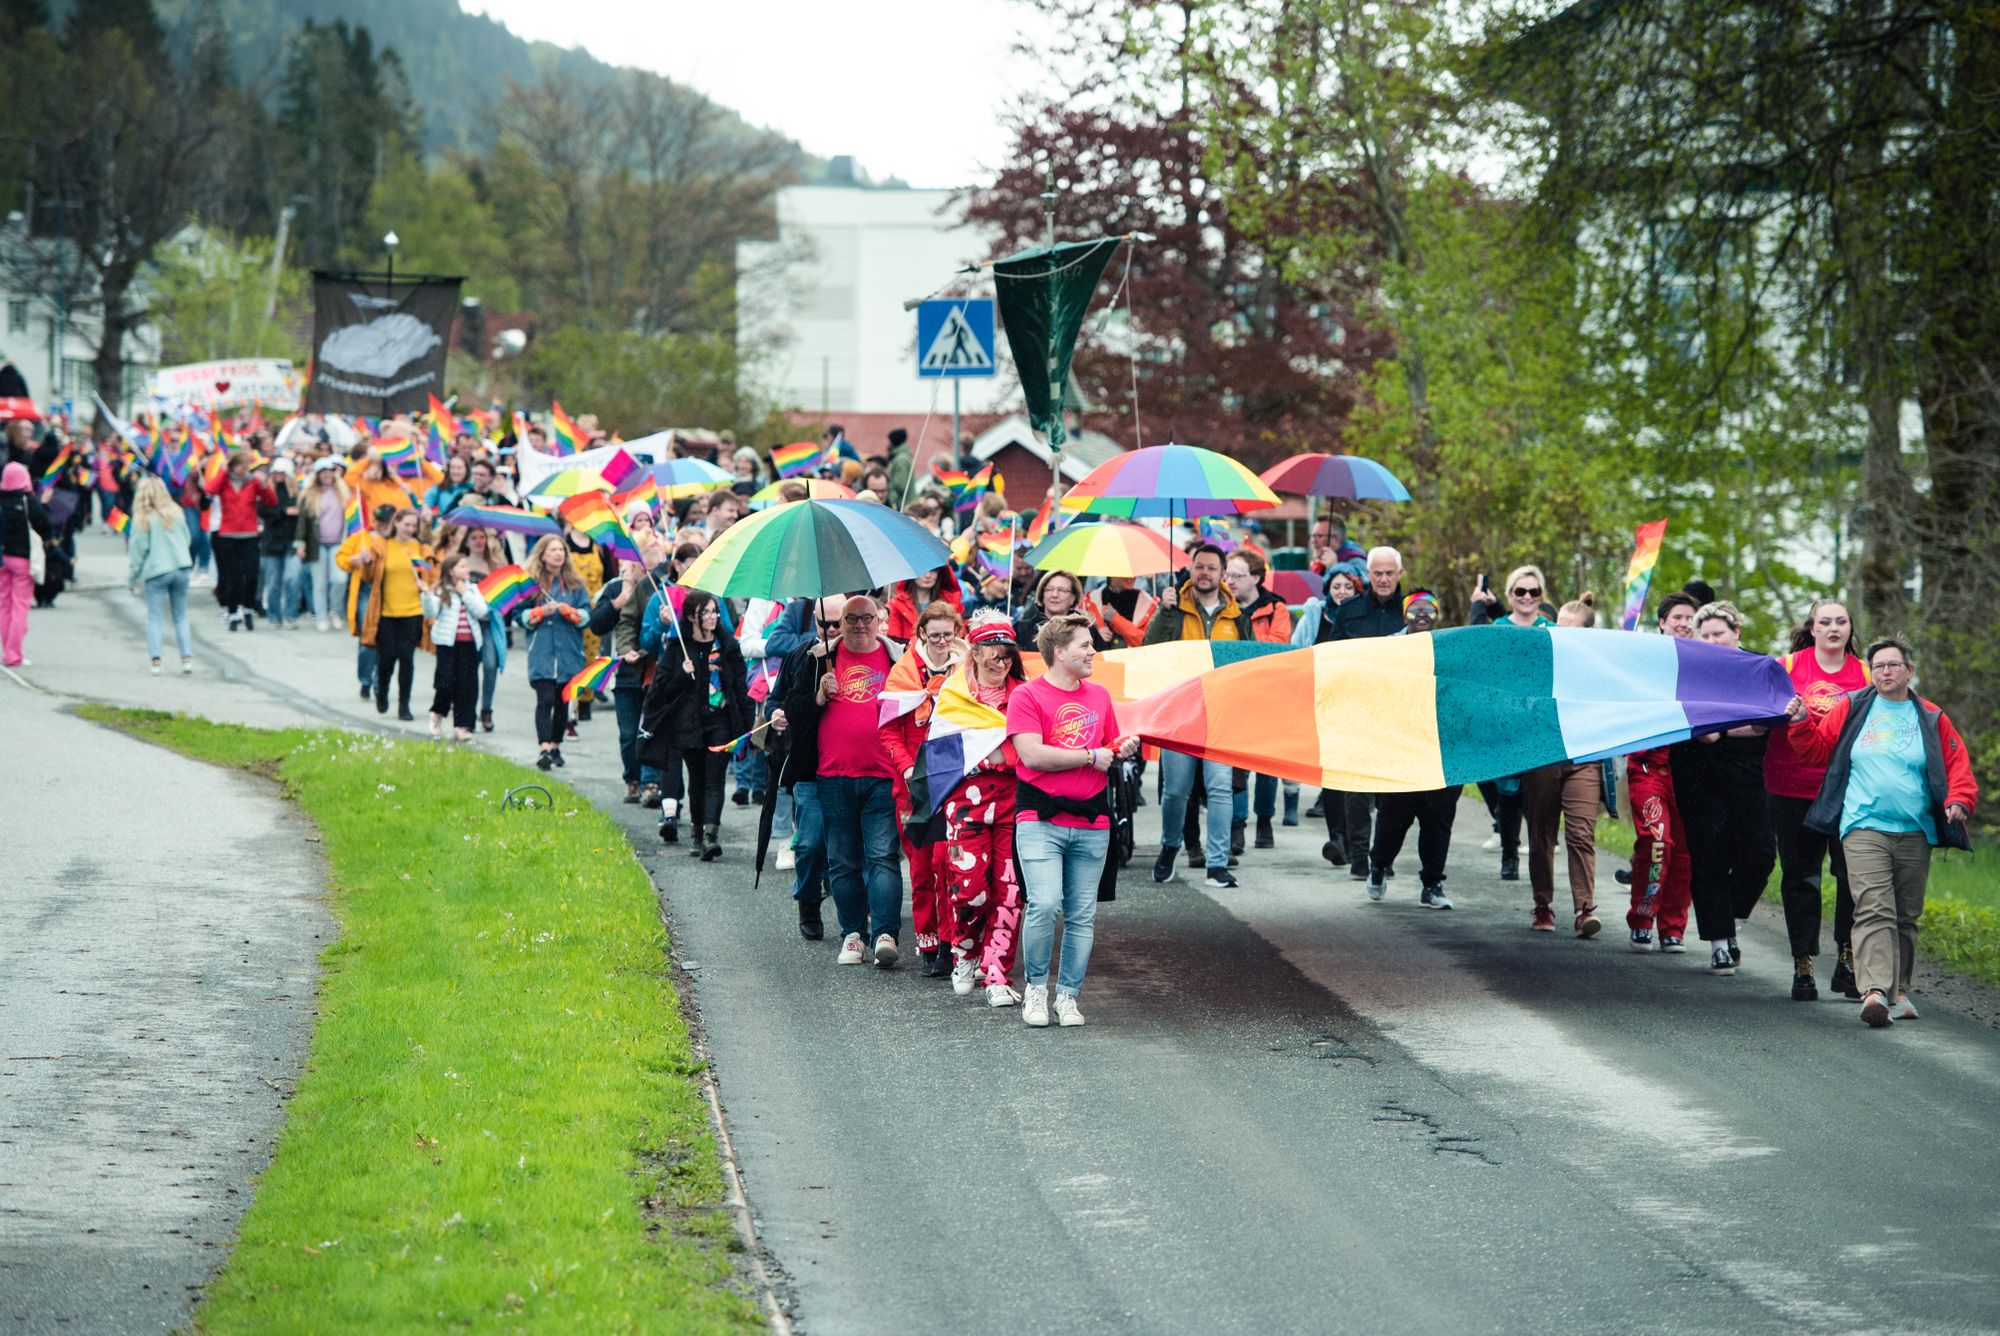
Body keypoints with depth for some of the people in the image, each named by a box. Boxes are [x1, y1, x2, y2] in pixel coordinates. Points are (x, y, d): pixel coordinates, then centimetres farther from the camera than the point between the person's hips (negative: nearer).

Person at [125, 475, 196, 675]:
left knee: (154, 618, 1)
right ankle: (187, 658, 5)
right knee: (181, 617, 12)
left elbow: (137, 551, -5)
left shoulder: (143, 519, -9)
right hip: (181, 567, 4)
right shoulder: (176, 513, 2)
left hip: (156, 571, -4)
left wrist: (132, 578, 3)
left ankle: (155, 660, -9)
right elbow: (186, 539, 12)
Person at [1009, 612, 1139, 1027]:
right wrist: (1091, 756, -9)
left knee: (1082, 915, 4)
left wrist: (1123, 749, 3)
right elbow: (1032, 754, -15)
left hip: (1091, 824, 5)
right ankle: (1035, 987, 3)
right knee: (1044, 904, -16)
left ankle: (1068, 995, 13)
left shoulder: (1099, 696, 16)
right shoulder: (1027, 696, -3)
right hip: (1041, 821, -5)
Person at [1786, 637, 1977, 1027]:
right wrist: (1802, 723, -4)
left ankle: (1898, 991, 21)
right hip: (1864, 830, -2)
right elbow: (1818, 749, 13)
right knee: (1873, 910, -16)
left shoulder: (1931, 719, 10)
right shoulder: (1851, 709, 9)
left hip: (1915, 834, 2)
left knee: (1906, 917, 10)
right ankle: (1875, 991, -28)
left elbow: (1958, 766, 8)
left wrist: (1959, 801, -8)